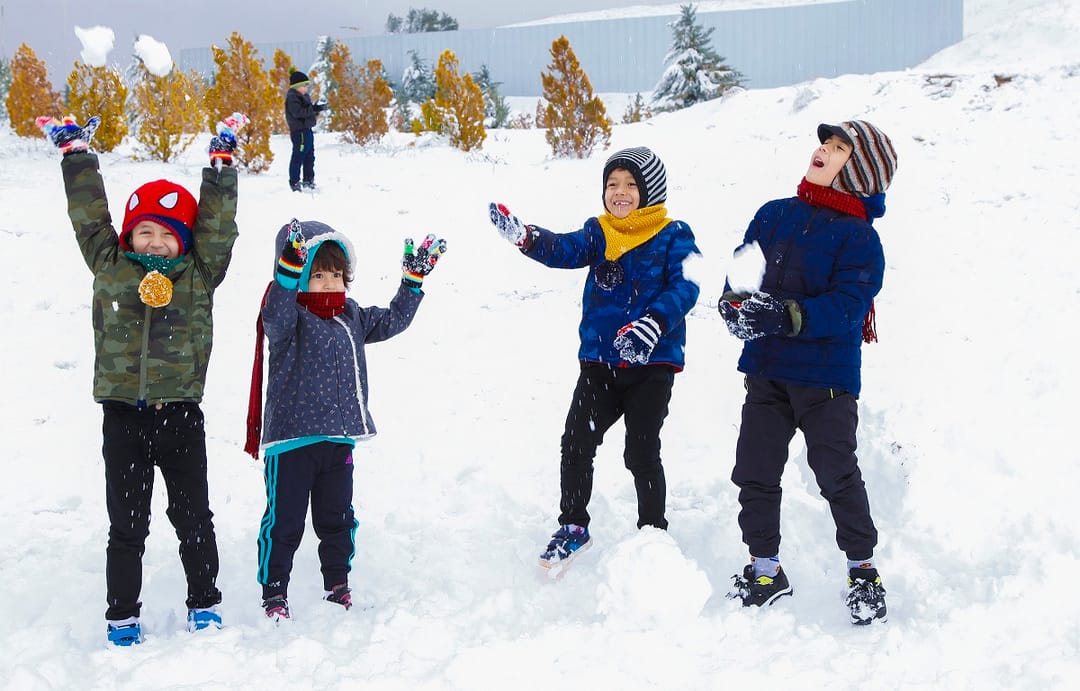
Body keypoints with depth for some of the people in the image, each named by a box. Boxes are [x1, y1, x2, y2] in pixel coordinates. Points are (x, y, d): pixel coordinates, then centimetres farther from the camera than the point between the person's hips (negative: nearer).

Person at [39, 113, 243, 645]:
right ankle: (122, 613, 18)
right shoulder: (109, 266, 5)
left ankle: (204, 601, 25)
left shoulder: (199, 275, 3)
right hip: (122, 416, 0)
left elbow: (217, 226, 2)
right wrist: (75, 153, 10)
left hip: (180, 415, 0)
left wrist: (221, 162, 1)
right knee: (126, 523, 7)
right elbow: (89, 216, 8)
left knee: (193, 515, 9)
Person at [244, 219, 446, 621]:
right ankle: (274, 592, 12)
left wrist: (413, 279, 18)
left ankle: (337, 583, 31)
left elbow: (392, 320, 23)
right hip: (292, 440, -6)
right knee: (284, 521, 0)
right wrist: (290, 267, -47)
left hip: (339, 439, 6)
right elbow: (276, 318, -35)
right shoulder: (290, 318, -11)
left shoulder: (352, 317, 11)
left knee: (338, 518, 17)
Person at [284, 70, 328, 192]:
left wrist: (317, 108, 0)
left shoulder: (303, 96, 17)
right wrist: (315, 109, -26)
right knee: (298, 156, -7)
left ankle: (308, 181, 26)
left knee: (309, 157, 16)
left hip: (307, 129, 10)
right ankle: (294, 182, -3)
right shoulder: (292, 97, -14)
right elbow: (298, 112, -25)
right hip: (299, 131, -10)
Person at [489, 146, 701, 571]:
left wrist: (652, 323, -33)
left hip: (652, 364, -4)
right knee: (576, 442, 0)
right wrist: (524, 237, -31)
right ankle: (573, 527, 18)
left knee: (641, 453, -1)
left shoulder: (673, 236, -3)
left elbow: (684, 286, -15)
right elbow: (565, 250, -10)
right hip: (599, 362, 4)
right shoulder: (598, 233, 8)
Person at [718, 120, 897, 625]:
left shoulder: (860, 238, -8)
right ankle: (765, 571, 23)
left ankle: (864, 573, 14)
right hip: (766, 370, 5)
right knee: (754, 471, 8)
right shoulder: (774, 215, 8)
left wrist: (786, 316, -30)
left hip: (826, 376, -5)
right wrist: (736, 304, -14)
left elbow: (847, 308, -18)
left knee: (837, 473, -4)